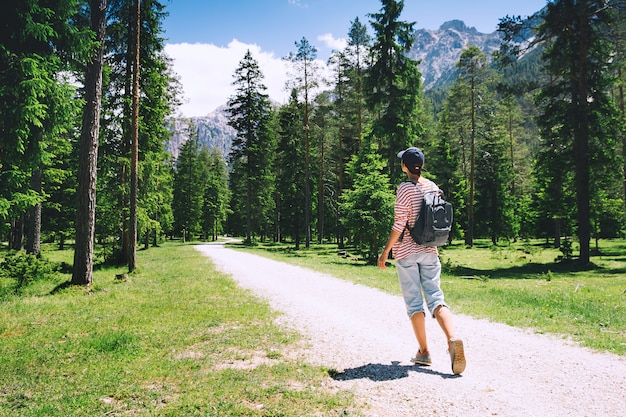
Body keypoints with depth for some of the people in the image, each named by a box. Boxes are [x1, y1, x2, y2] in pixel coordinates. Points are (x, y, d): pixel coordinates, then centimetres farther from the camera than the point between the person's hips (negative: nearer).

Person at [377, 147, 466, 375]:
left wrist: (385, 252, -8)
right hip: (429, 252, 5)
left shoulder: (405, 188, -11)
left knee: (414, 302, 5)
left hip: (406, 252, -5)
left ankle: (424, 352, 10)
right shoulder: (433, 187, 7)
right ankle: (452, 339, -18)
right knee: (435, 298, 4)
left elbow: (399, 225, -15)